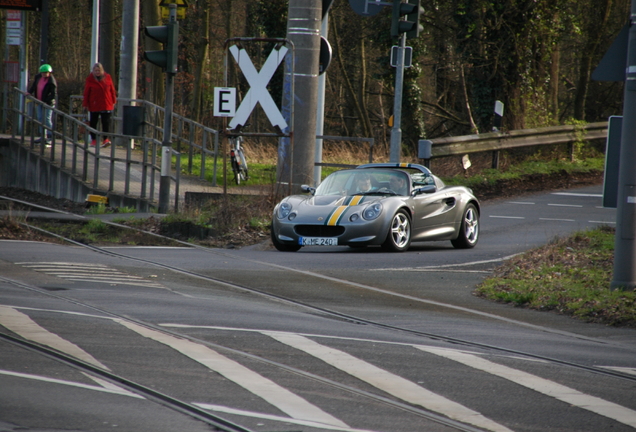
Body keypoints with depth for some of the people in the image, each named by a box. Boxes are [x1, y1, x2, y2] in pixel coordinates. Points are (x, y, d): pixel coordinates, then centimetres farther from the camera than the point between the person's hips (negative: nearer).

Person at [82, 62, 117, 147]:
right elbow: (86, 92, 1)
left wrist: (113, 101, 9)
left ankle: (106, 139, -15)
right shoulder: (90, 79, 0)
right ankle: (93, 139, 15)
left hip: (106, 105, 0)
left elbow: (112, 90, 10)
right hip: (94, 105, 0)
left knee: (106, 122, -9)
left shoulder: (107, 77, 4)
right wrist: (86, 104, -2)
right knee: (93, 122, 6)